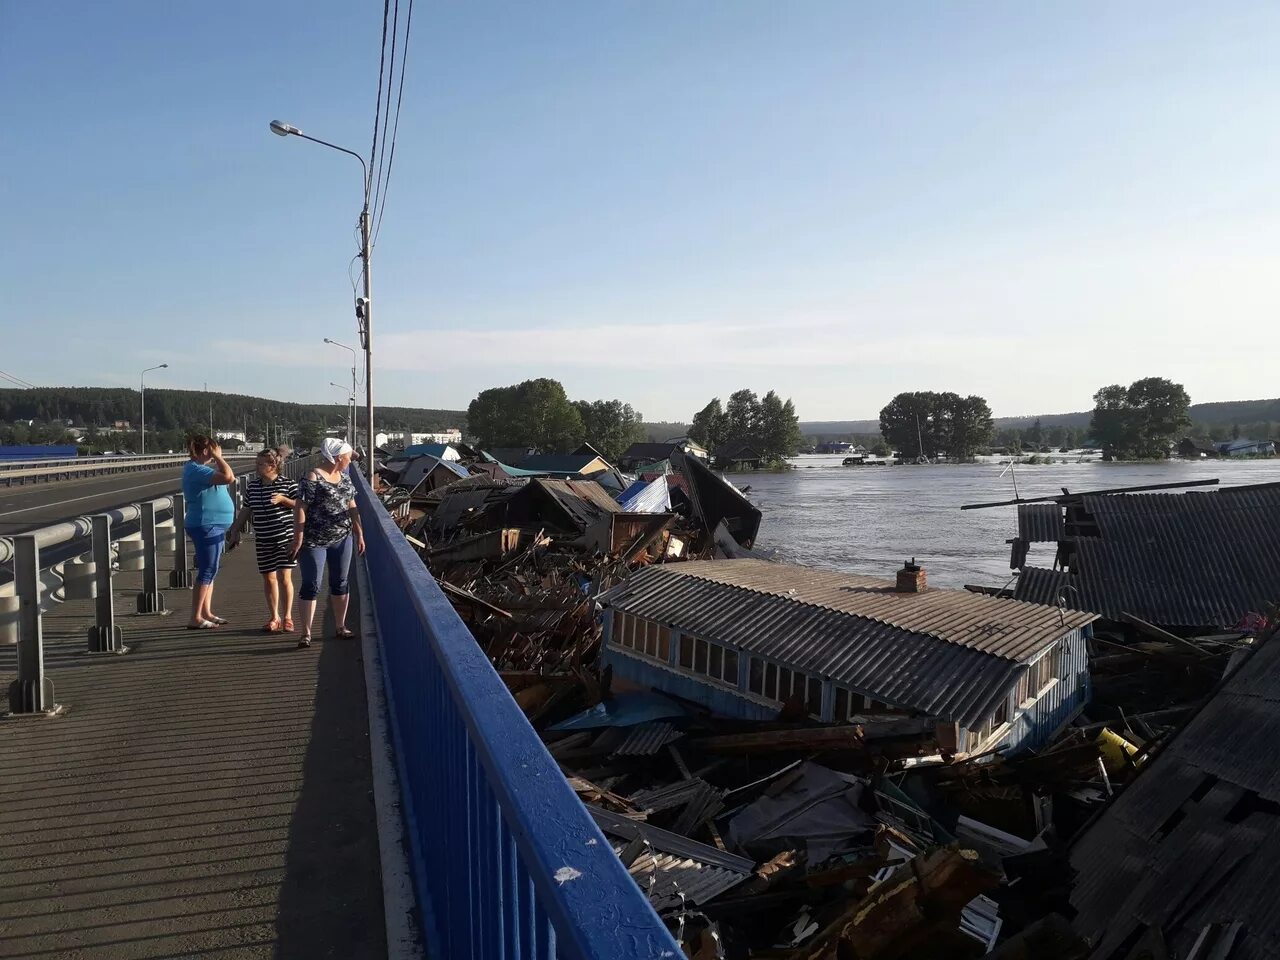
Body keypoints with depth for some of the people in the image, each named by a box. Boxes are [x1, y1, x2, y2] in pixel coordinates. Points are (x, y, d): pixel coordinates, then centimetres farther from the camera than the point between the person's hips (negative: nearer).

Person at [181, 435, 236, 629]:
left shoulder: (197, 467, 13)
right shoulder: (196, 470, -18)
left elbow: (224, 476, 23)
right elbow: (228, 477, -29)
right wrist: (218, 457, -19)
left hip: (213, 526, 11)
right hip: (206, 526, -11)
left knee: (210, 570, 15)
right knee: (207, 571, -8)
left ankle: (206, 613, 22)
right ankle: (195, 619, -5)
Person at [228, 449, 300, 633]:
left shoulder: (288, 484, -7)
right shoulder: (252, 486, 7)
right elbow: (246, 511, 15)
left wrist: (283, 499, -20)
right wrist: (235, 531, 13)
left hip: (285, 538, -4)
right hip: (263, 541, 5)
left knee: (284, 577, -6)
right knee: (268, 578, 10)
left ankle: (287, 617, 7)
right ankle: (274, 618, 22)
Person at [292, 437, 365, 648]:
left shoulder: (344, 477, 9)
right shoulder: (312, 479, -13)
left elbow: (352, 507, 15)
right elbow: (300, 510, -15)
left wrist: (359, 534, 13)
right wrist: (298, 541, -17)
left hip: (342, 539, 7)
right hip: (315, 542, -7)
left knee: (340, 583, 13)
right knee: (311, 586, 0)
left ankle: (341, 627, 24)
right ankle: (306, 633, 6)